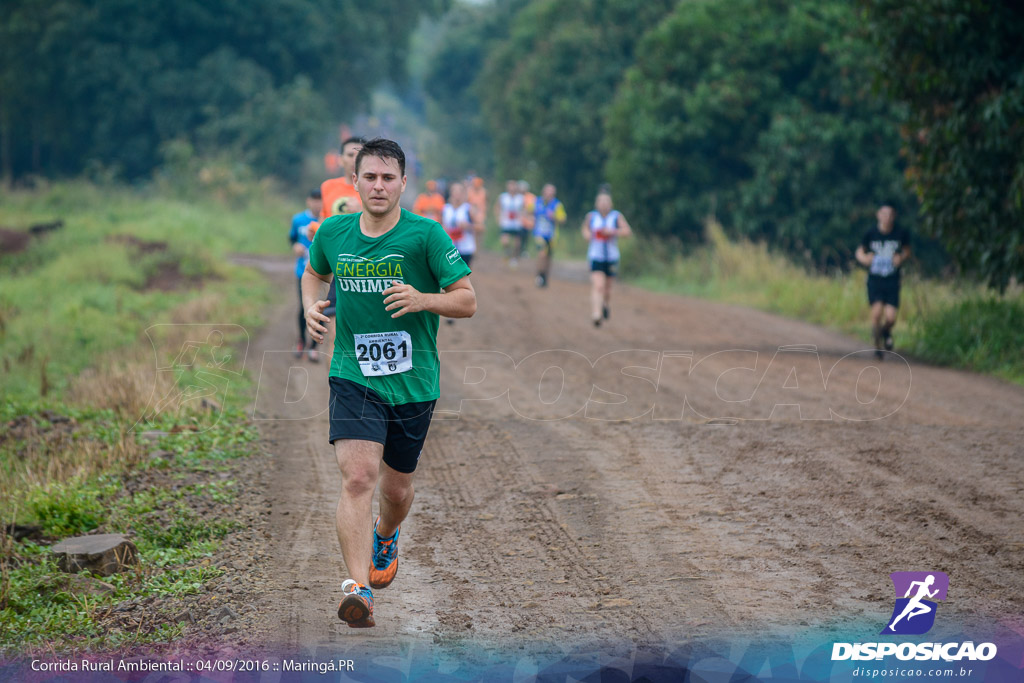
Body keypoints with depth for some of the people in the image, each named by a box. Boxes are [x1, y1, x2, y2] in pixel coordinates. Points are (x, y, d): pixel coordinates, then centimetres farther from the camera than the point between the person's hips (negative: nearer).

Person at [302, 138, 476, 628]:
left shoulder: (425, 235, -9)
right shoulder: (333, 232, 1)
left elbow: (468, 300, -7)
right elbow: (314, 273, 23)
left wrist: (423, 300, -25)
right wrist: (311, 307, 2)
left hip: (413, 382, 0)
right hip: (353, 377, 0)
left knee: (396, 487, 15)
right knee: (358, 477, -21)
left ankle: (385, 538, 51)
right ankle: (358, 589, -26)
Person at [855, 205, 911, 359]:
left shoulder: (901, 234, -1)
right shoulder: (871, 234, -2)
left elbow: (907, 251, 14)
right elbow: (859, 252, 10)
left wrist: (901, 258, -7)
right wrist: (864, 258, -12)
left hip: (892, 281, 0)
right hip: (874, 280, 0)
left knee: (891, 318, -9)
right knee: (877, 310, -18)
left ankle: (886, 332, 30)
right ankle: (878, 345, 4)